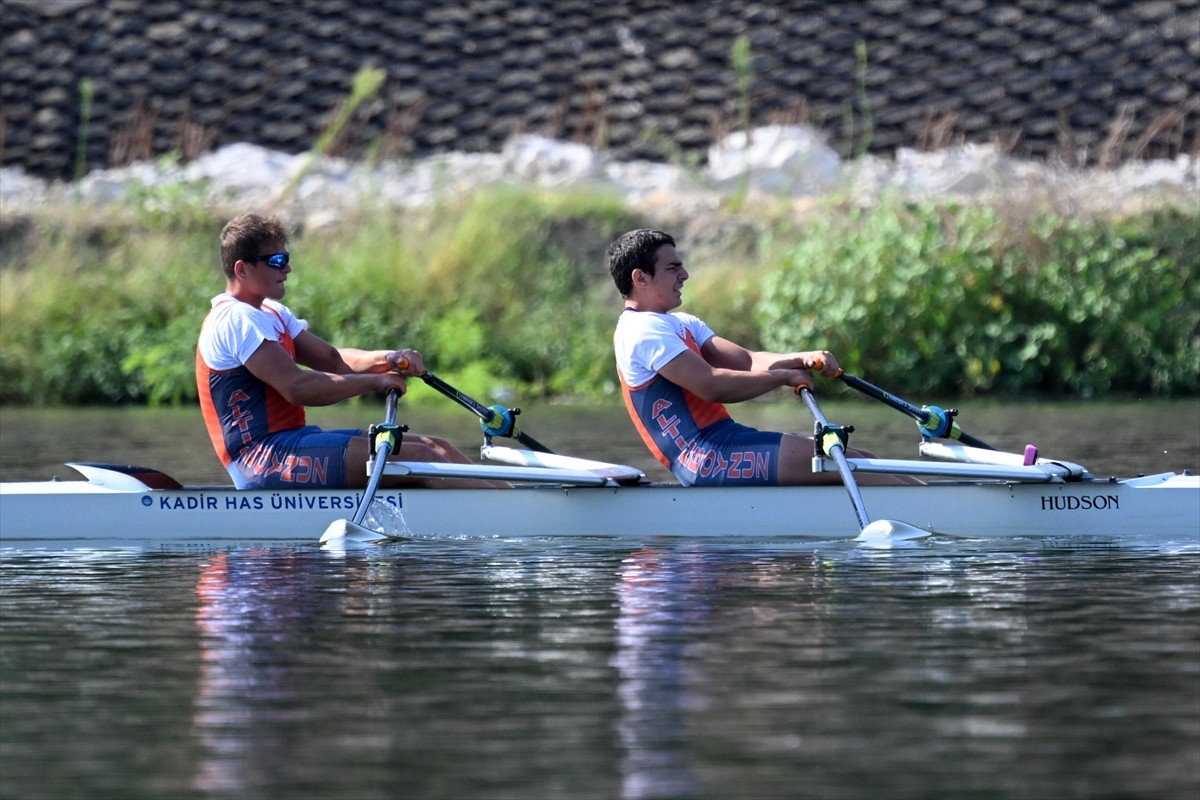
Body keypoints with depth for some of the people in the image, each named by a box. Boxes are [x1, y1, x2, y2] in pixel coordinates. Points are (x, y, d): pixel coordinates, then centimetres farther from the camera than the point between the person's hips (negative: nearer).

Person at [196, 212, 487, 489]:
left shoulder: (271, 313, 20)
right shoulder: (236, 320, -13)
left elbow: (332, 359, 16)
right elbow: (297, 388, -21)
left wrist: (386, 359, -4)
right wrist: (376, 381, -13)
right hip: (263, 458, -10)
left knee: (437, 448, 0)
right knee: (419, 458, -20)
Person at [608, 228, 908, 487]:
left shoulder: (681, 324, 23)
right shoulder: (643, 330, -10)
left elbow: (746, 361, 12)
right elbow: (711, 386, -19)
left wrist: (802, 359, -6)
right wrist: (784, 376, -9)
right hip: (704, 457, -10)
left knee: (858, 459, 1)